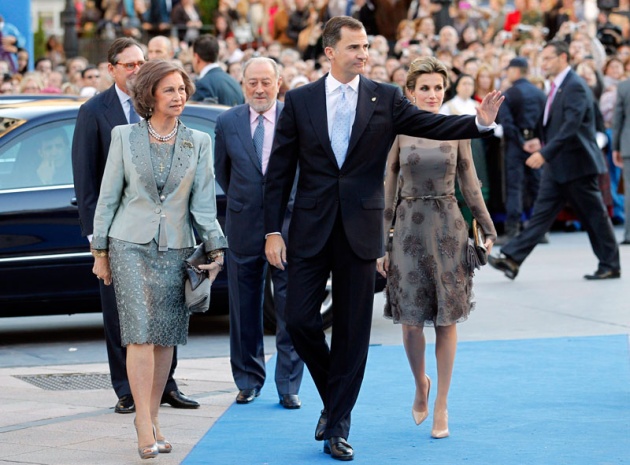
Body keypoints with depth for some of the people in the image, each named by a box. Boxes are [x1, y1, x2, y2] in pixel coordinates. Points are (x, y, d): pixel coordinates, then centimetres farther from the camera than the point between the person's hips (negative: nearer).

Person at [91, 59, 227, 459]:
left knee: (165, 337, 5)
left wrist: (216, 247, -3)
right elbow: (108, 197, 5)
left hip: (176, 248, 3)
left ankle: (152, 418, 15)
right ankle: (145, 426, -13)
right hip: (131, 245, -2)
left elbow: (203, 202, 7)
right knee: (141, 333, -11)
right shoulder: (125, 137, 2)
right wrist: (100, 251, 3)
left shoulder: (199, 142, 6)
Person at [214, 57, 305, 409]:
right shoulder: (228, 122, 3)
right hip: (244, 228, 2)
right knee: (245, 311, 9)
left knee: (291, 310, -1)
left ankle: (289, 386, 6)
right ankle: (249, 381, 21)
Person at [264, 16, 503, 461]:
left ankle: (338, 427, 11)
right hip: (310, 229, 0)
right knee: (299, 318, -3)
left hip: (360, 229, 0)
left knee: (353, 330, 3)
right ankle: (333, 398, 22)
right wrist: (273, 231, -1)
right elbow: (280, 171, 4)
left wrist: (479, 121, -25)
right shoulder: (299, 100, 3)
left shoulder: (386, 98, 3)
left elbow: (431, 125, -7)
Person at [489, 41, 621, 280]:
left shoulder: (575, 86, -17)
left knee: (594, 215, 2)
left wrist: (545, 153, -30)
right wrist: (541, 140, 6)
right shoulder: (557, 86, 13)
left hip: (576, 163, -9)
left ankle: (610, 266, 12)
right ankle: (512, 259, -2)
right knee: (542, 213, 4)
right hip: (556, 166, 9)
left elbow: (571, 126, -26)